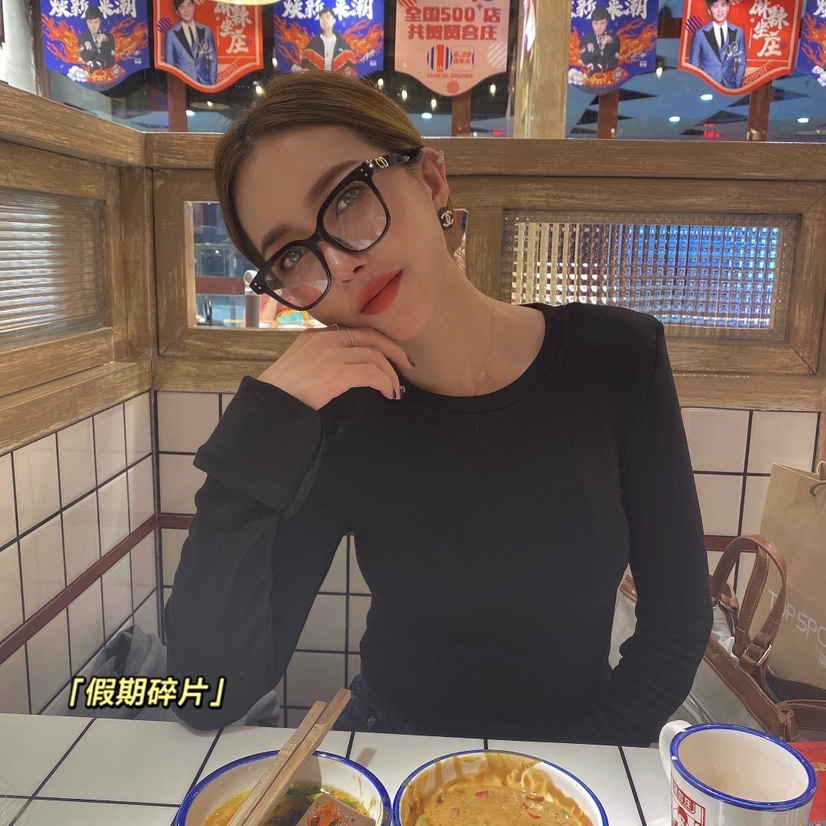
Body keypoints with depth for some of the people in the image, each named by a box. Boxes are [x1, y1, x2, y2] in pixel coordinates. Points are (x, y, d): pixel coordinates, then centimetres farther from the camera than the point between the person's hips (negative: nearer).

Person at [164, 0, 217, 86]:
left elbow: (213, 59, 11)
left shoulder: (206, 30, 8)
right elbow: (169, 64, 5)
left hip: (205, 82, 2)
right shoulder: (171, 34, 1)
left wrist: (212, 82, 4)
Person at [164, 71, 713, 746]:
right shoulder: (334, 418, -13)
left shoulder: (619, 359, -13)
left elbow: (679, 622, -6)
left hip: (577, 750, 1)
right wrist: (262, 426, -27)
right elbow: (209, 698, -19)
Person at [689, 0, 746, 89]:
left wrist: (737, 85, 2)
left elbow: (741, 62, 8)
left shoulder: (738, 32, 2)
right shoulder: (700, 34, -5)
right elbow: (694, 64, 2)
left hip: (730, 86, 2)